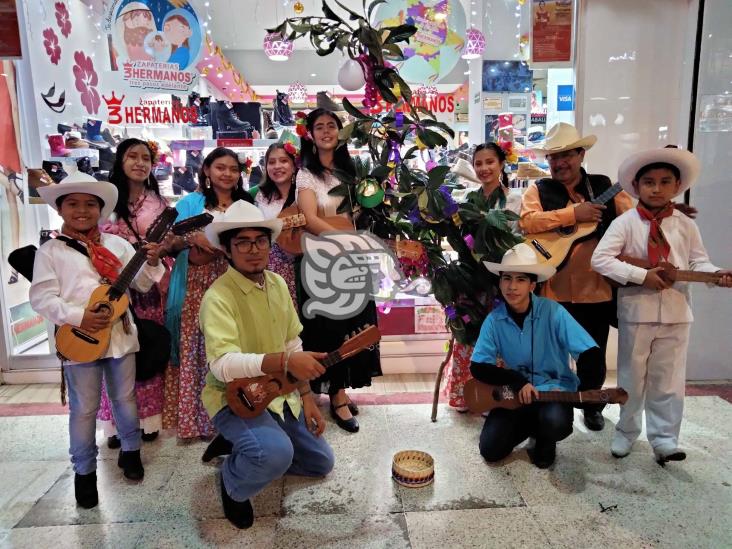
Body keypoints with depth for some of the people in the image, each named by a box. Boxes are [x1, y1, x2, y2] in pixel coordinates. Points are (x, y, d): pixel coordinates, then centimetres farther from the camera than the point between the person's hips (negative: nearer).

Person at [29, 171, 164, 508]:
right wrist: (79, 317, -21)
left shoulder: (117, 244, 6)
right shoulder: (50, 251, -2)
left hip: (120, 335, 3)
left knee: (125, 398, 17)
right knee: (84, 409, 9)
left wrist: (152, 263, -17)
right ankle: (84, 471, 27)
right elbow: (41, 297, -8)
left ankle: (130, 450, 38)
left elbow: (142, 284, 4)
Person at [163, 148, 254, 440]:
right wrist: (192, 238, -17)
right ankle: (195, 418, 9)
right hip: (197, 287, -2)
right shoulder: (190, 202, 7)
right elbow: (171, 244, 1)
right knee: (197, 349, -1)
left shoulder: (246, 205, 15)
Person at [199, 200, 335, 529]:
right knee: (276, 452, -35)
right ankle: (233, 483, -1)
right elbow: (222, 364, -35)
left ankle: (247, 449, 27)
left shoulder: (277, 284, 2)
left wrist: (306, 396, 5)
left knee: (321, 462, 14)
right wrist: (284, 361, -45)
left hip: (279, 393, 8)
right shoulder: (218, 297, -23)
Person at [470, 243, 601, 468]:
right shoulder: (494, 319, -9)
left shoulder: (552, 312, -16)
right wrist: (517, 381, -20)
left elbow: (591, 354, -16)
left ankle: (545, 441, 6)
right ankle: (534, 424, 20)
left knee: (555, 422, -35)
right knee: (490, 450, -11)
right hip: (514, 394, 2)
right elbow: (477, 367, -9)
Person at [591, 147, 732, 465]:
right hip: (636, 312, -2)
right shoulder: (625, 222, -8)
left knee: (669, 380, 11)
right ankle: (626, 433, 29)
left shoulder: (686, 226, 4)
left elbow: (697, 262, 7)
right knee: (631, 378, 11)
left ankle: (664, 438, 24)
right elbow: (600, 259, -17)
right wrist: (642, 275, -22)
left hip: (675, 313, 3)